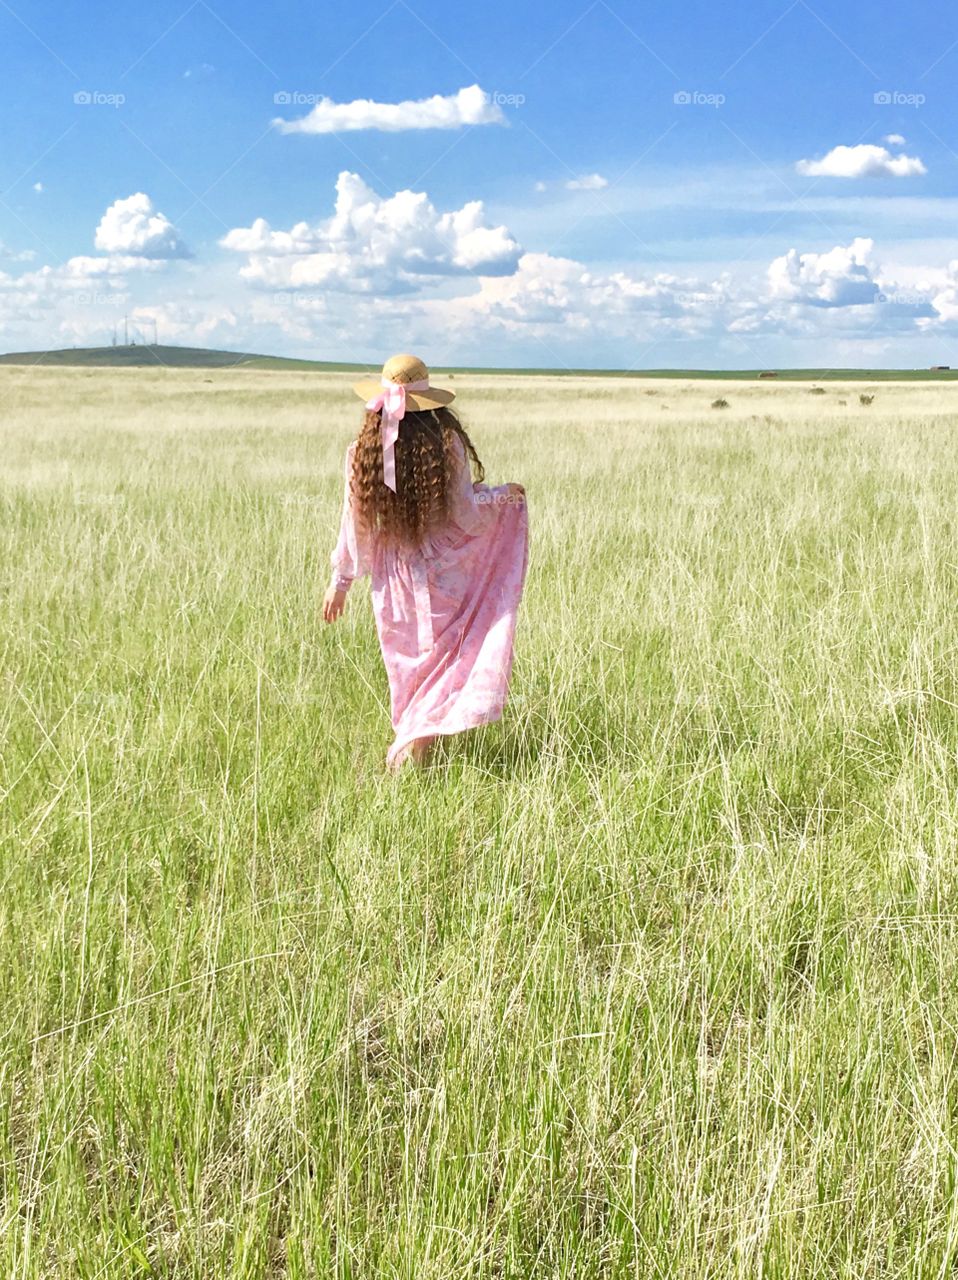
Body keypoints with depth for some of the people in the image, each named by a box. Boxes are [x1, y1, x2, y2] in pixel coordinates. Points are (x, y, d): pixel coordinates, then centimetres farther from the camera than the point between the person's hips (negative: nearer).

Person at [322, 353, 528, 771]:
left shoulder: (363, 451, -6)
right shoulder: (445, 444, -13)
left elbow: (354, 522, -2)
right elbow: (464, 514, -9)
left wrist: (340, 581, 8)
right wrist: (502, 496, 10)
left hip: (392, 580, 3)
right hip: (442, 575, -2)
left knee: (408, 666, 19)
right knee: (442, 658, 8)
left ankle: (408, 741, 30)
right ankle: (417, 744, -4)